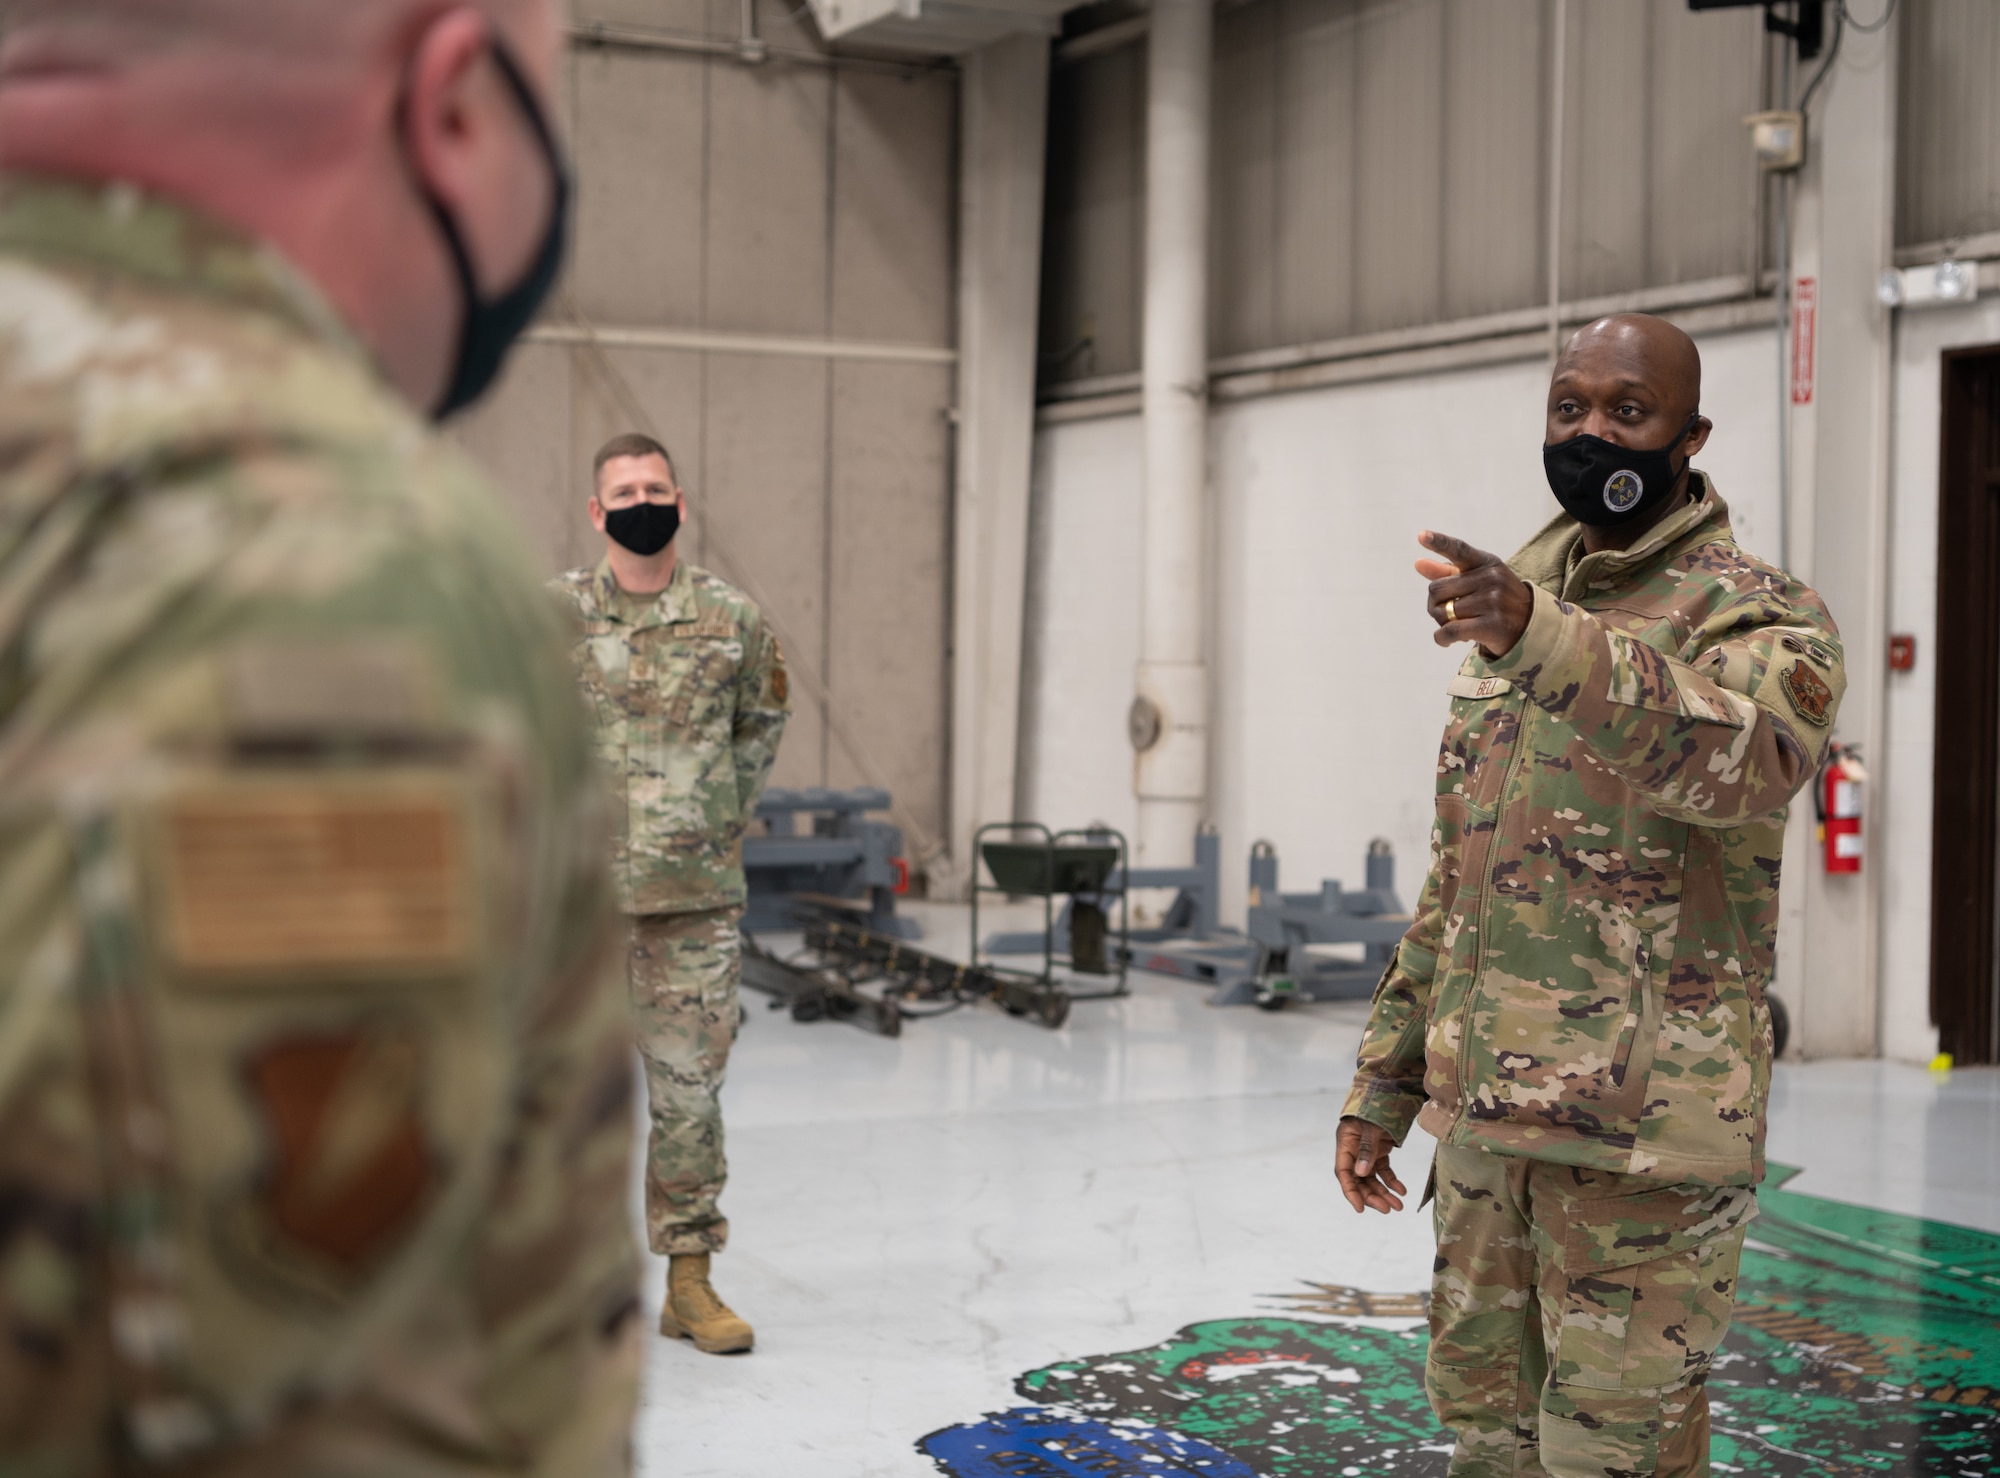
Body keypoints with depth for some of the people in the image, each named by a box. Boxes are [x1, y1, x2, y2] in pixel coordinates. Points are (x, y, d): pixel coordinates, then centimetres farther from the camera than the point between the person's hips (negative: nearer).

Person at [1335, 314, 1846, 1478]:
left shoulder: (1761, 616, -6)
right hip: (1482, 1109, 6)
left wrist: (1546, 642, -46)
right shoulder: (1515, 603, 15)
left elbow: (1738, 762, -31)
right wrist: (1384, 1079, 17)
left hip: (1648, 1118, -6)